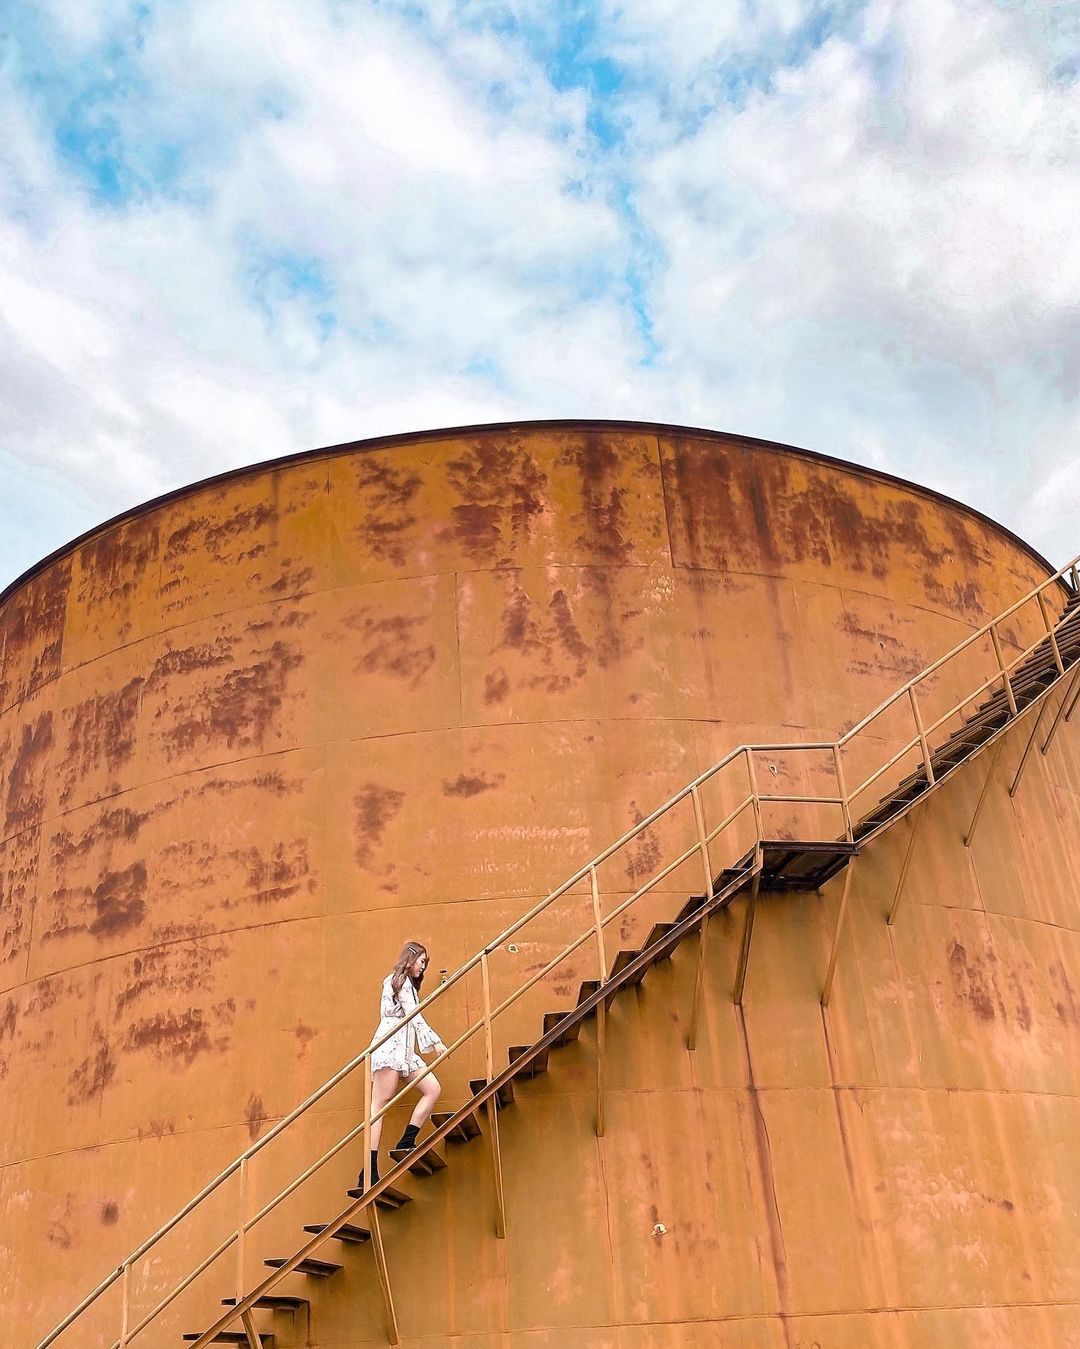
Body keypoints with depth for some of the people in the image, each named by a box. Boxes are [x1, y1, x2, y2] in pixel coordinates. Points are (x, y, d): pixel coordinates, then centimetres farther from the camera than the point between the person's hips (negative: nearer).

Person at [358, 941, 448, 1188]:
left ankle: (406, 1143, -6)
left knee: (433, 1089, -4)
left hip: (404, 1049, 10)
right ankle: (369, 1172, -21)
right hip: (390, 1046, -10)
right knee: (381, 1103, -15)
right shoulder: (400, 980, -1)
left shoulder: (407, 984, 28)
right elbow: (414, 1015, -8)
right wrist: (435, 1042, -9)